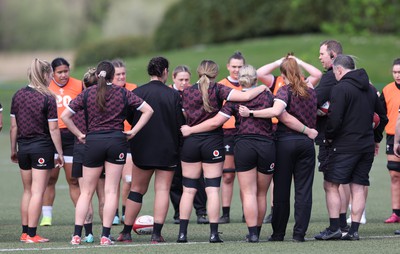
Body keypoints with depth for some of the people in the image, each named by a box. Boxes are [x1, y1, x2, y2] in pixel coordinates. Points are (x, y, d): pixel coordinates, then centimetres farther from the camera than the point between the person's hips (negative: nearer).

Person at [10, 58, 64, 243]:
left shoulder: (18, 95, 3)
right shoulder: (47, 98, -11)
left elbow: (14, 126, 6)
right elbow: (53, 129, -11)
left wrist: (13, 149, 16)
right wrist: (60, 153, -5)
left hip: (23, 146, 5)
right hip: (42, 147, -5)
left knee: (27, 191, 16)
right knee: (37, 192, -3)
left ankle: (25, 232, 17)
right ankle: (31, 234, -6)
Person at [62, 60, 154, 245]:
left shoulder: (87, 94, 2)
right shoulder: (122, 93, 3)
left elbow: (65, 116, -2)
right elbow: (148, 110, 2)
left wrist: (79, 135, 4)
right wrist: (133, 132, 3)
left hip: (93, 142, 0)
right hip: (117, 140, 0)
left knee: (86, 191, 7)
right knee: (111, 191, 3)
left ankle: (77, 234, 0)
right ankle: (105, 235, -1)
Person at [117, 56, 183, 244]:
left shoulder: (137, 93, -3)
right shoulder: (173, 95, -6)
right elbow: (180, 124, -3)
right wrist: (178, 147, 8)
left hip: (142, 149, 2)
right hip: (168, 149, -2)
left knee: (137, 189, 12)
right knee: (162, 189, 2)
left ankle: (126, 232, 14)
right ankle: (157, 233, -4)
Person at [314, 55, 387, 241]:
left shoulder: (341, 88, -11)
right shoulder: (370, 89, 13)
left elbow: (334, 119, -18)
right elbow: (382, 117, 20)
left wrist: (329, 136, -2)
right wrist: (375, 138, 27)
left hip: (344, 146, -7)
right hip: (367, 146, 7)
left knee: (331, 185, 1)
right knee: (358, 187, 8)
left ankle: (334, 228, -4)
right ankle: (354, 230, 5)